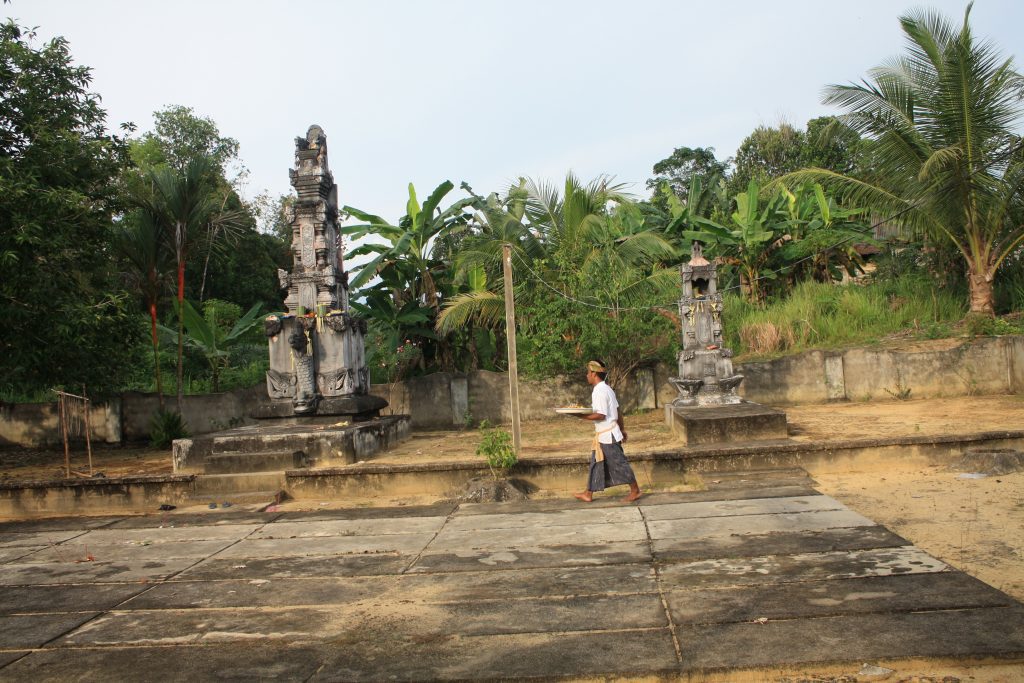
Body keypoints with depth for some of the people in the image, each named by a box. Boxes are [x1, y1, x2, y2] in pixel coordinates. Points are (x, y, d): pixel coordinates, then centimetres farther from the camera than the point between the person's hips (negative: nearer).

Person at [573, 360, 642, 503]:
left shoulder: (599, 391, -19)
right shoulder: (606, 389, 12)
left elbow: (600, 415, -24)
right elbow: (617, 411, 15)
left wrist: (582, 415, -20)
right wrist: (622, 428, 19)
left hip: (607, 435, -10)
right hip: (604, 434, 10)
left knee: (618, 462, 0)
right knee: (596, 463, 12)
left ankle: (635, 491, 11)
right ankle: (588, 494, 17)